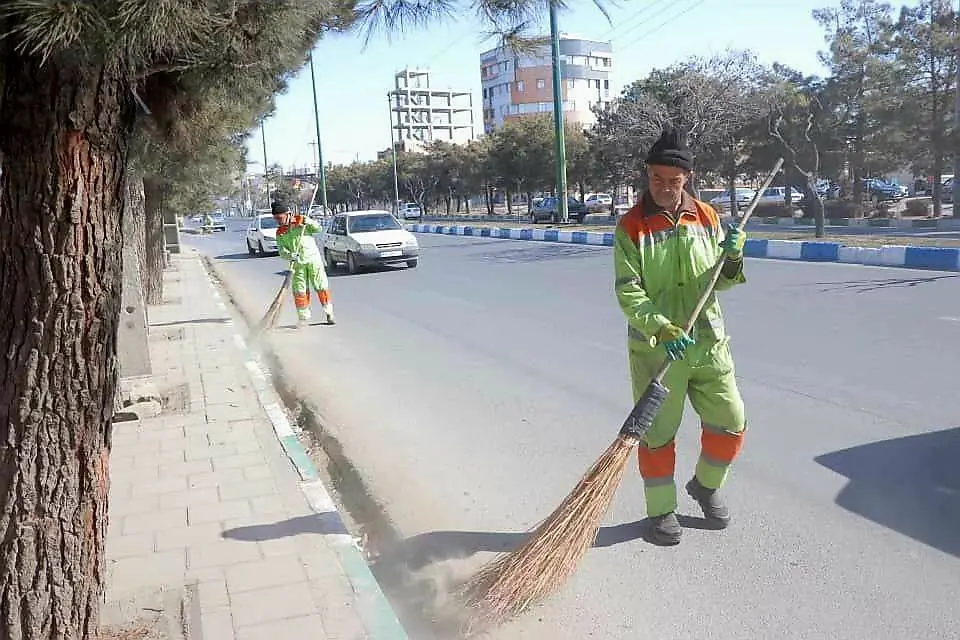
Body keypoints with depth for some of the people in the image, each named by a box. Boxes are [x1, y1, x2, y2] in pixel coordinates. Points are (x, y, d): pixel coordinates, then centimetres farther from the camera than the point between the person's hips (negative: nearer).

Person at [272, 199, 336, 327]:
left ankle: (329, 313, 10)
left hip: (313, 259, -2)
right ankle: (303, 317, 9)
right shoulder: (280, 233, 5)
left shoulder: (301, 220, 0)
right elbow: (282, 252, -3)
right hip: (298, 264, 2)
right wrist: (290, 255, -23)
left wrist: (309, 223, -25)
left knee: (322, 286, 0)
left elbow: (317, 229, -6)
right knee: (300, 291, 0)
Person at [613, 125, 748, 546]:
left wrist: (732, 261, -13)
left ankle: (705, 486, 35)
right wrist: (662, 329, -26)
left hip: (708, 342, 4)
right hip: (654, 349, -3)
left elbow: (721, 281, 9)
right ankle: (661, 510, 26)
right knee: (657, 433, 6)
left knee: (730, 423, 8)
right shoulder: (631, 226, -6)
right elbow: (628, 292, -13)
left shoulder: (706, 217, 5)